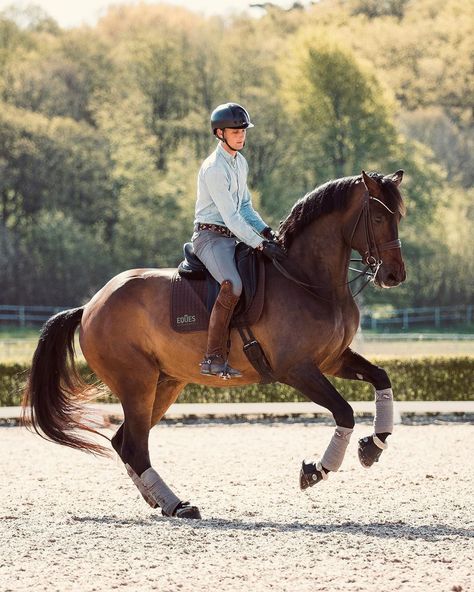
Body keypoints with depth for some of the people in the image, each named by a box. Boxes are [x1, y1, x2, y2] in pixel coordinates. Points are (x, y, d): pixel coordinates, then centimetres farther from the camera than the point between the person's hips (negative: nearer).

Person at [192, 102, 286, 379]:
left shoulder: (241, 162, 14)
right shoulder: (214, 168, -16)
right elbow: (230, 216, -21)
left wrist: (265, 230, 2)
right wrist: (260, 244, -25)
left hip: (233, 237, 10)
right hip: (210, 236, -10)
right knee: (232, 285, -33)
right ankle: (214, 358, -34)